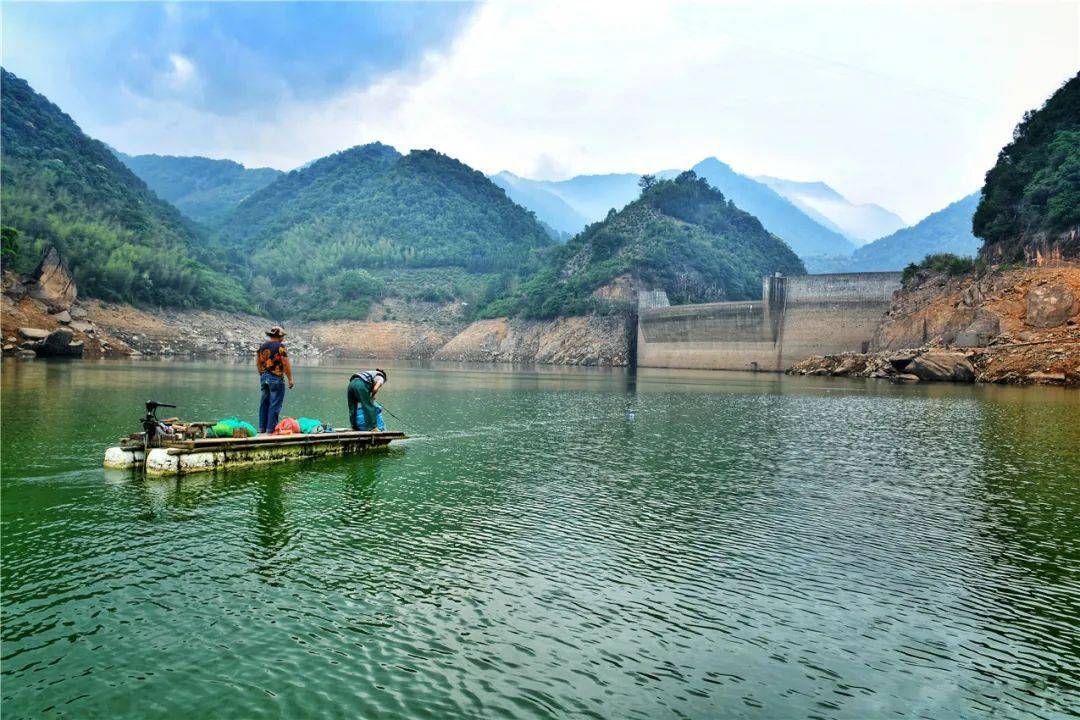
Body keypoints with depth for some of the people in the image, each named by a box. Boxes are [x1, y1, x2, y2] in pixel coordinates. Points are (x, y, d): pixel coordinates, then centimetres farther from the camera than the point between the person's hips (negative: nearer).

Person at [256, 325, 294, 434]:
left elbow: (258, 362, 15)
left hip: (264, 377, 7)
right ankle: (271, 428, -1)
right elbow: (286, 364, -15)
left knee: (264, 402, 13)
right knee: (275, 404, -1)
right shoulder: (280, 346, -12)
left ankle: (262, 428, 18)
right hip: (276, 378, -7)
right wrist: (290, 379, -8)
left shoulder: (262, 346, 9)